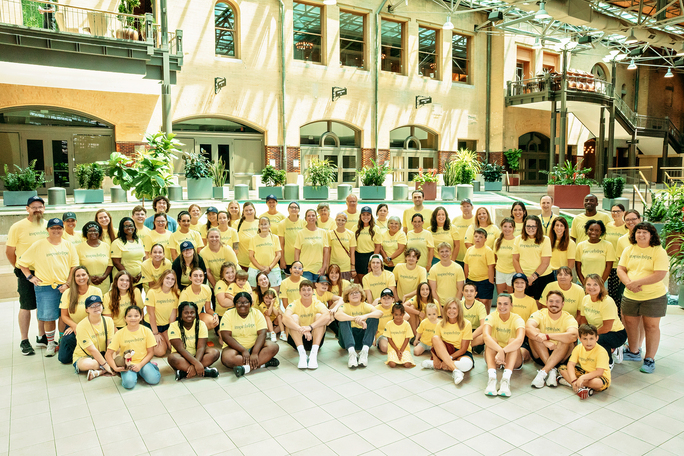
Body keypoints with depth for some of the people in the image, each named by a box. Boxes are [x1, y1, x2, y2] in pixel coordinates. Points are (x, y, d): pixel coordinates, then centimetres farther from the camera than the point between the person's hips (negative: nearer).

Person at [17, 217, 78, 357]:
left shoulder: (68, 245, 7)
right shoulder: (38, 245, 1)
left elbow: (74, 266, 5)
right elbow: (22, 262, 8)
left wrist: (68, 284, -4)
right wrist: (30, 277, -1)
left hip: (65, 286, 2)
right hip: (45, 287, -1)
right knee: (48, 317, 0)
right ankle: (50, 344, 16)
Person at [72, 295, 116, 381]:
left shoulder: (108, 321, -6)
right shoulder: (81, 326, -19)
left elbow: (110, 345, -8)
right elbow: (92, 350, -21)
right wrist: (106, 365, -24)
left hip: (103, 355, 5)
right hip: (83, 357, -5)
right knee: (87, 364, -41)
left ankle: (98, 372, -21)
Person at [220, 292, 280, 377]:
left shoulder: (257, 313, -2)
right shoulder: (228, 315, -5)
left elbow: (262, 334, -12)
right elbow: (226, 336, -15)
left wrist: (255, 353, -27)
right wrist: (243, 351, -24)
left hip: (254, 346, 2)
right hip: (235, 348, -2)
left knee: (274, 347, -24)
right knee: (227, 358, -35)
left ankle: (246, 368, -33)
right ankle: (264, 362, -27)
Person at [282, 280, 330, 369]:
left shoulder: (318, 304, -9)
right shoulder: (294, 305, -10)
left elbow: (327, 316, -32)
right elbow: (285, 318, -33)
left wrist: (310, 327, -45)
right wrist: (302, 329, -47)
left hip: (315, 339, 0)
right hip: (298, 339, 0)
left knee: (319, 316, -22)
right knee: (294, 317, -23)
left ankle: (314, 353, -30)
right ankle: (302, 353, -32)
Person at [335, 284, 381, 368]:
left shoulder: (365, 306, 3)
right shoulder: (345, 306, -2)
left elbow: (379, 312, -19)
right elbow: (337, 315, -28)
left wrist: (365, 316, -38)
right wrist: (355, 319, -39)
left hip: (362, 339, 1)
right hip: (348, 341, -1)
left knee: (374, 318, -18)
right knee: (343, 320, -25)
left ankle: (365, 351, -31)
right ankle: (351, 352, -41)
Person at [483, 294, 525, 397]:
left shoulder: (517, 319, -13)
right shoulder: (491, 317, -11)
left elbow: (520, 339, -35)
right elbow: (486, 335, -32)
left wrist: (503, 351, -51)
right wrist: (499, 350, -50)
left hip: (513, 358, 0)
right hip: (494, 357, 1)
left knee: (512, 340, -29)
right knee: (491, 340, -29)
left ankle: (506, 378, -47)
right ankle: (492, 377, -48)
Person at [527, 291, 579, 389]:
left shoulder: (568, 318, -9)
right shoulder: (540, 314, -7)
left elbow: (573, 336, -33)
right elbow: (528, 328, -29)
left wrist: (547, 336, -38)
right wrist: (545, 341, -41)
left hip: (561, 357, -1)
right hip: (540, 355, 1)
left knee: (566, 340, -29)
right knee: (534, 334, -24)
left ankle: (543, 372, -32)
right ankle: (552, 370, -27)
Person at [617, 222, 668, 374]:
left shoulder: (659, 251, -9)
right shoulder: (629, 250, 5)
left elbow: (660, 275, -18)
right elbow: (620, 269, 3)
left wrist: (637, 282, -21)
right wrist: (628, 283, -15)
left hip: (654, 296, -4)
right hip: (630, 295, 5)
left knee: (651, 326, 3)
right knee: (630, 323, 13)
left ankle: (650, 359, 14)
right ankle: (633, 353, 32)